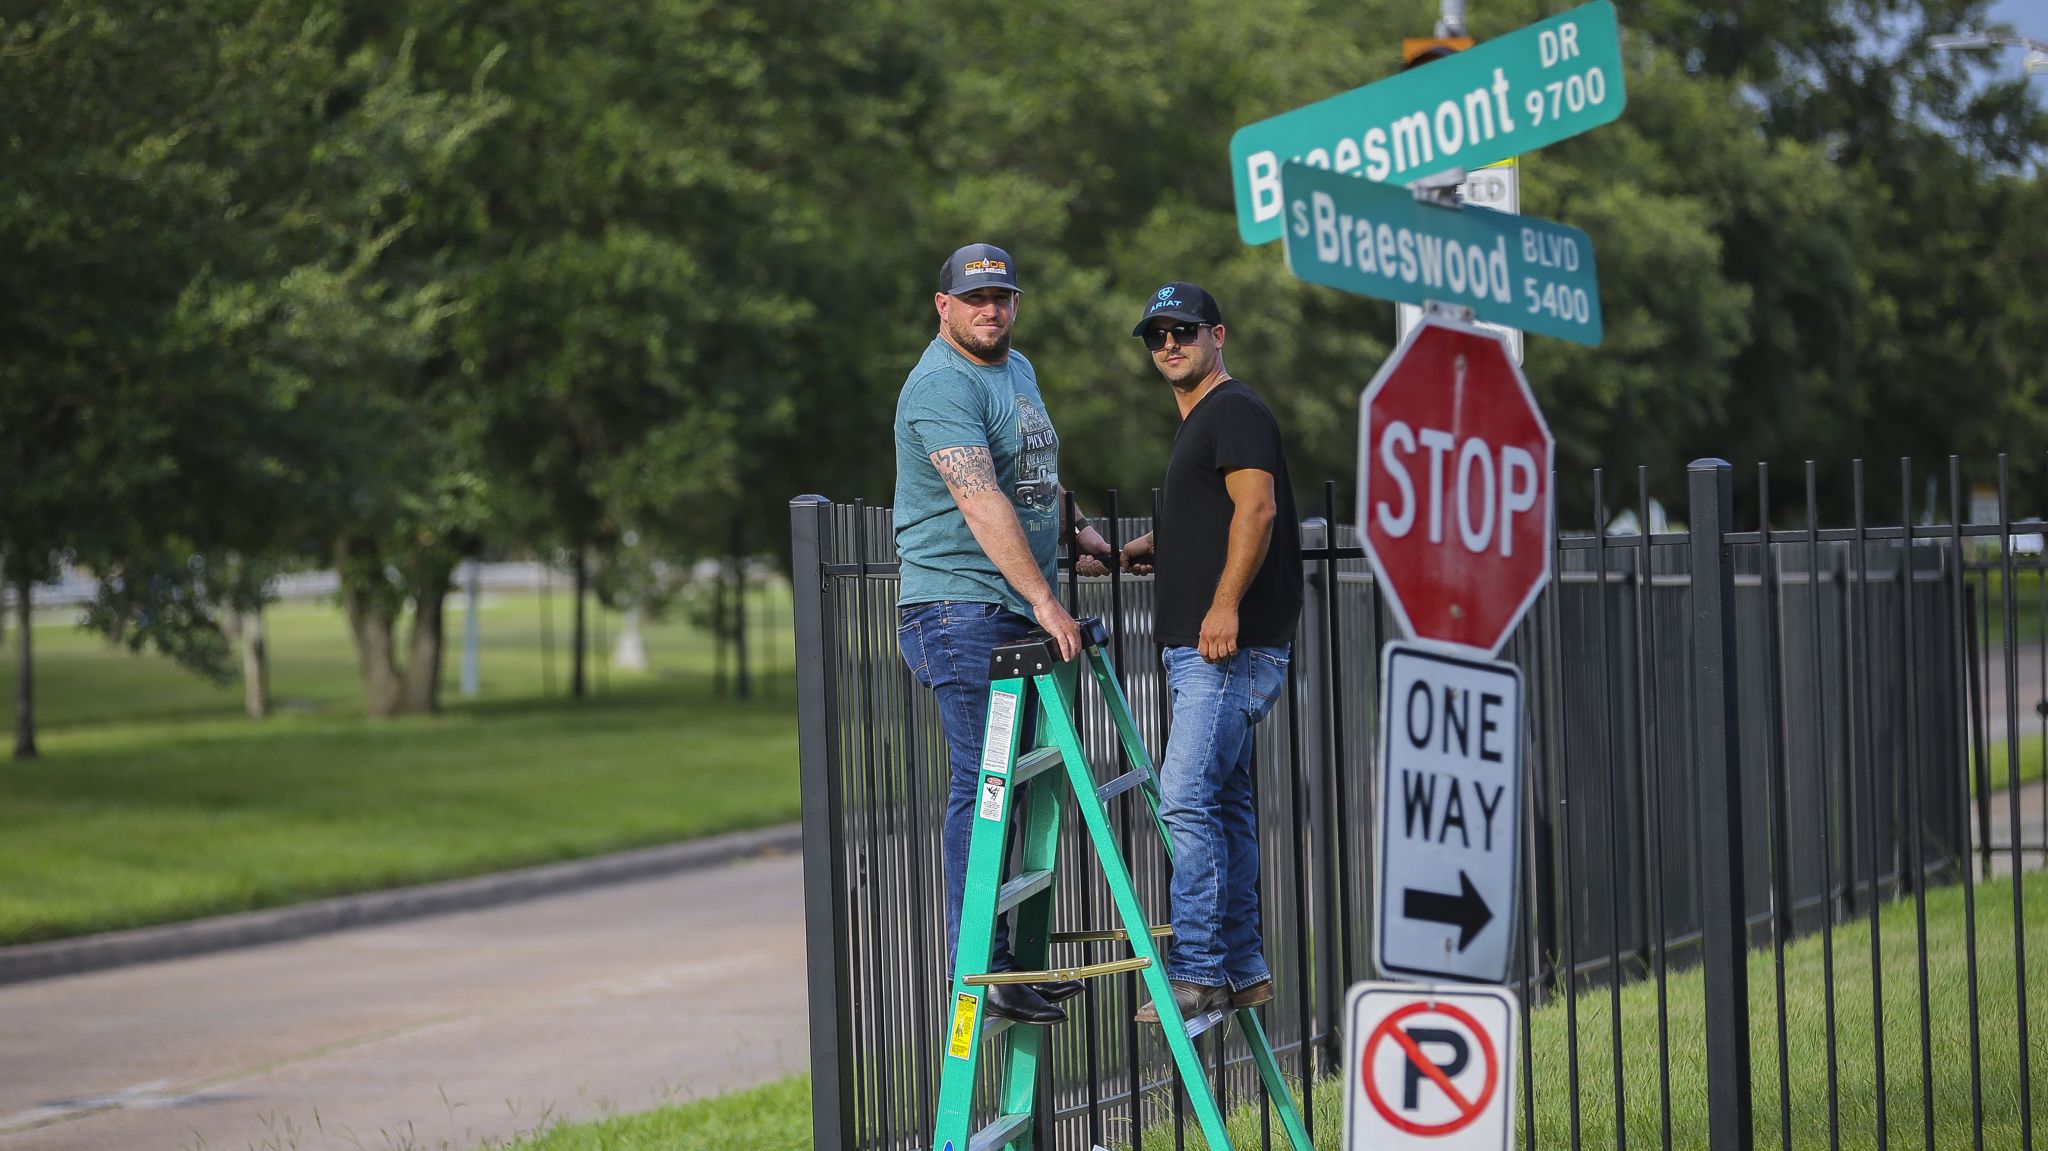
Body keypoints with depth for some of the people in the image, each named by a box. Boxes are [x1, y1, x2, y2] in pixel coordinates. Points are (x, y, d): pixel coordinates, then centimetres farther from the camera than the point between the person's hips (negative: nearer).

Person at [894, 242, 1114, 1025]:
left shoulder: (1018, 370, 18)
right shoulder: (942, 386, -14)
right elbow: (983, 504, -23)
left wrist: (1076, 528, 29)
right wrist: (1045, 602, -28)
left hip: (1018, 613, 9)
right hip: (962, 611, -9)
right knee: (981, 788, -10)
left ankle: (1013, 955, 13)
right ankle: (979, 973, -10)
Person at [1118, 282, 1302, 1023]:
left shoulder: (1235, 410, -8)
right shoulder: (1195, 421, 23)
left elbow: (1256, 507, -21)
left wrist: (1225, 605, -29)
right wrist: (1155, 547, 21)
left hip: (1231, 648, -11)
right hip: (1196, 651, 11)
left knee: (1187, 801, -16)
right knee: (1224, 803, 12)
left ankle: (1196, 973, -16)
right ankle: (1241, 969, 16)